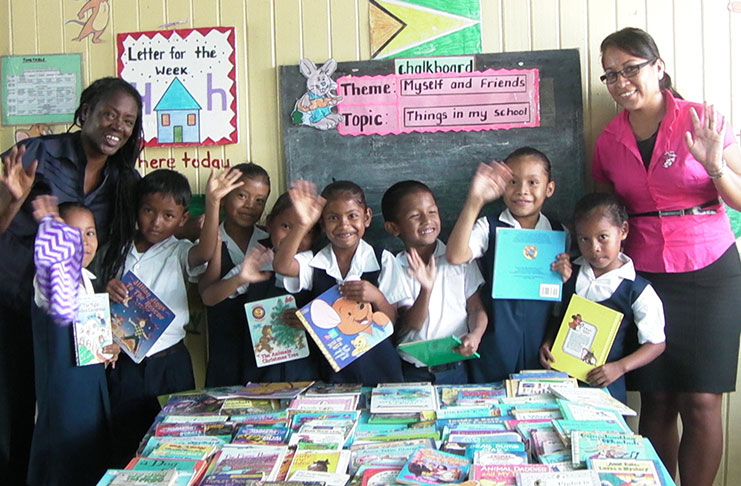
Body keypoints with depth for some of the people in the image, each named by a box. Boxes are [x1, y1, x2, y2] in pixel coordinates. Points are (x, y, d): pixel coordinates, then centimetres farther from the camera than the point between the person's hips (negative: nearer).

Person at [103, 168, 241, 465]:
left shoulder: (179, 253, -4)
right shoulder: (120, 252, 6)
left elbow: (206, 252, -27)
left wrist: (212, 203, -38)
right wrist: (107, 291, -13)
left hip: (169, 365, -2)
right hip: (125, 365, 3)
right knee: (127, 444, 15)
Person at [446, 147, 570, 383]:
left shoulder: (559, 234, 4)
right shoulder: (489, 228, -5)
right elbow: (455, 256, -26)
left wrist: (567, 277, -10)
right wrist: (474, 201, -32)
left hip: (540, 342, 3)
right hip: (495, 343, -2)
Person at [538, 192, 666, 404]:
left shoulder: (638, 290, -6)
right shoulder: (570, 273, 5)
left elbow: (656, 343, -2)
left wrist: (619, 367, -14)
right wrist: (547, 344, 0)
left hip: (603, 382, -3)